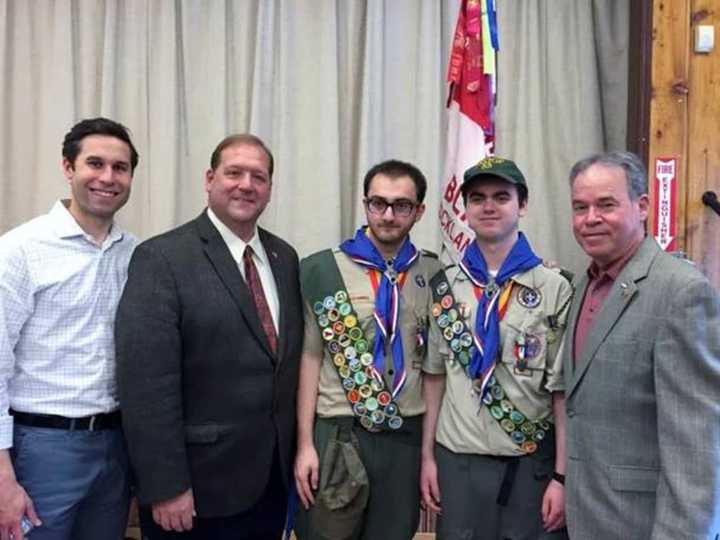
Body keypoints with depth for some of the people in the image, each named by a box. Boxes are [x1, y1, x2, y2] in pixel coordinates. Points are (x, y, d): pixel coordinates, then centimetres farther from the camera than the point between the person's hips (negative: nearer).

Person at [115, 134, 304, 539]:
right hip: (200, 484, -6)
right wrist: (166, 487, -17)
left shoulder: (285, 257, 7)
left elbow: (295, 355, 10)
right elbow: (147, 382, -16)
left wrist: (295, 451, 8)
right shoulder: (162, 258, -12)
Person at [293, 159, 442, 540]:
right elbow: (310, 359, -3)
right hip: (337, 436, -2)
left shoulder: (434, 274, 3)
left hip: (407, 437, 3)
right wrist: (305, 444, -5)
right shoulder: (322, 270, -3)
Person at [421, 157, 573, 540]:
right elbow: (435, 376, 7)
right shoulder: (445, 287, 3)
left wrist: (562, 475, -7)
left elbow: (563, 389, -5)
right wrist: (427, 456, 6)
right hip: (457, 458, 3)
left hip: (531, 461, -2)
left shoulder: (555, 289, -6)